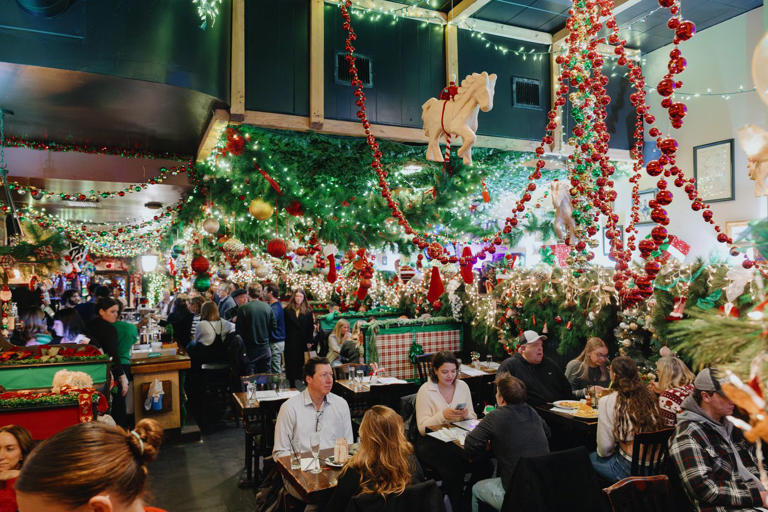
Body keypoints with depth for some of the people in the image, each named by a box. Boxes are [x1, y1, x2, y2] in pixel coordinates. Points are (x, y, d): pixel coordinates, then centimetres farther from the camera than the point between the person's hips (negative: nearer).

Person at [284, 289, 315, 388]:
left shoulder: (308, 311, 3)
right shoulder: (287, 310, 3)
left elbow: (311, 327, 2)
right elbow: (284, 326, 2)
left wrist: (309, 341, -3)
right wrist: (284, 339, -4)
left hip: (303, 341, 0)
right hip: (290, 342, 0)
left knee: (301, 362, 3)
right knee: (291, 362, 4)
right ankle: (292, 384, 11)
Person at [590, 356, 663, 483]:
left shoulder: (609, 401, -12)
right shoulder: (650, 396, 2)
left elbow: (605, 447, -9)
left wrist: (602, 453, 15)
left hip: (631, 468, -5)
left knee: (591, 457, 18)